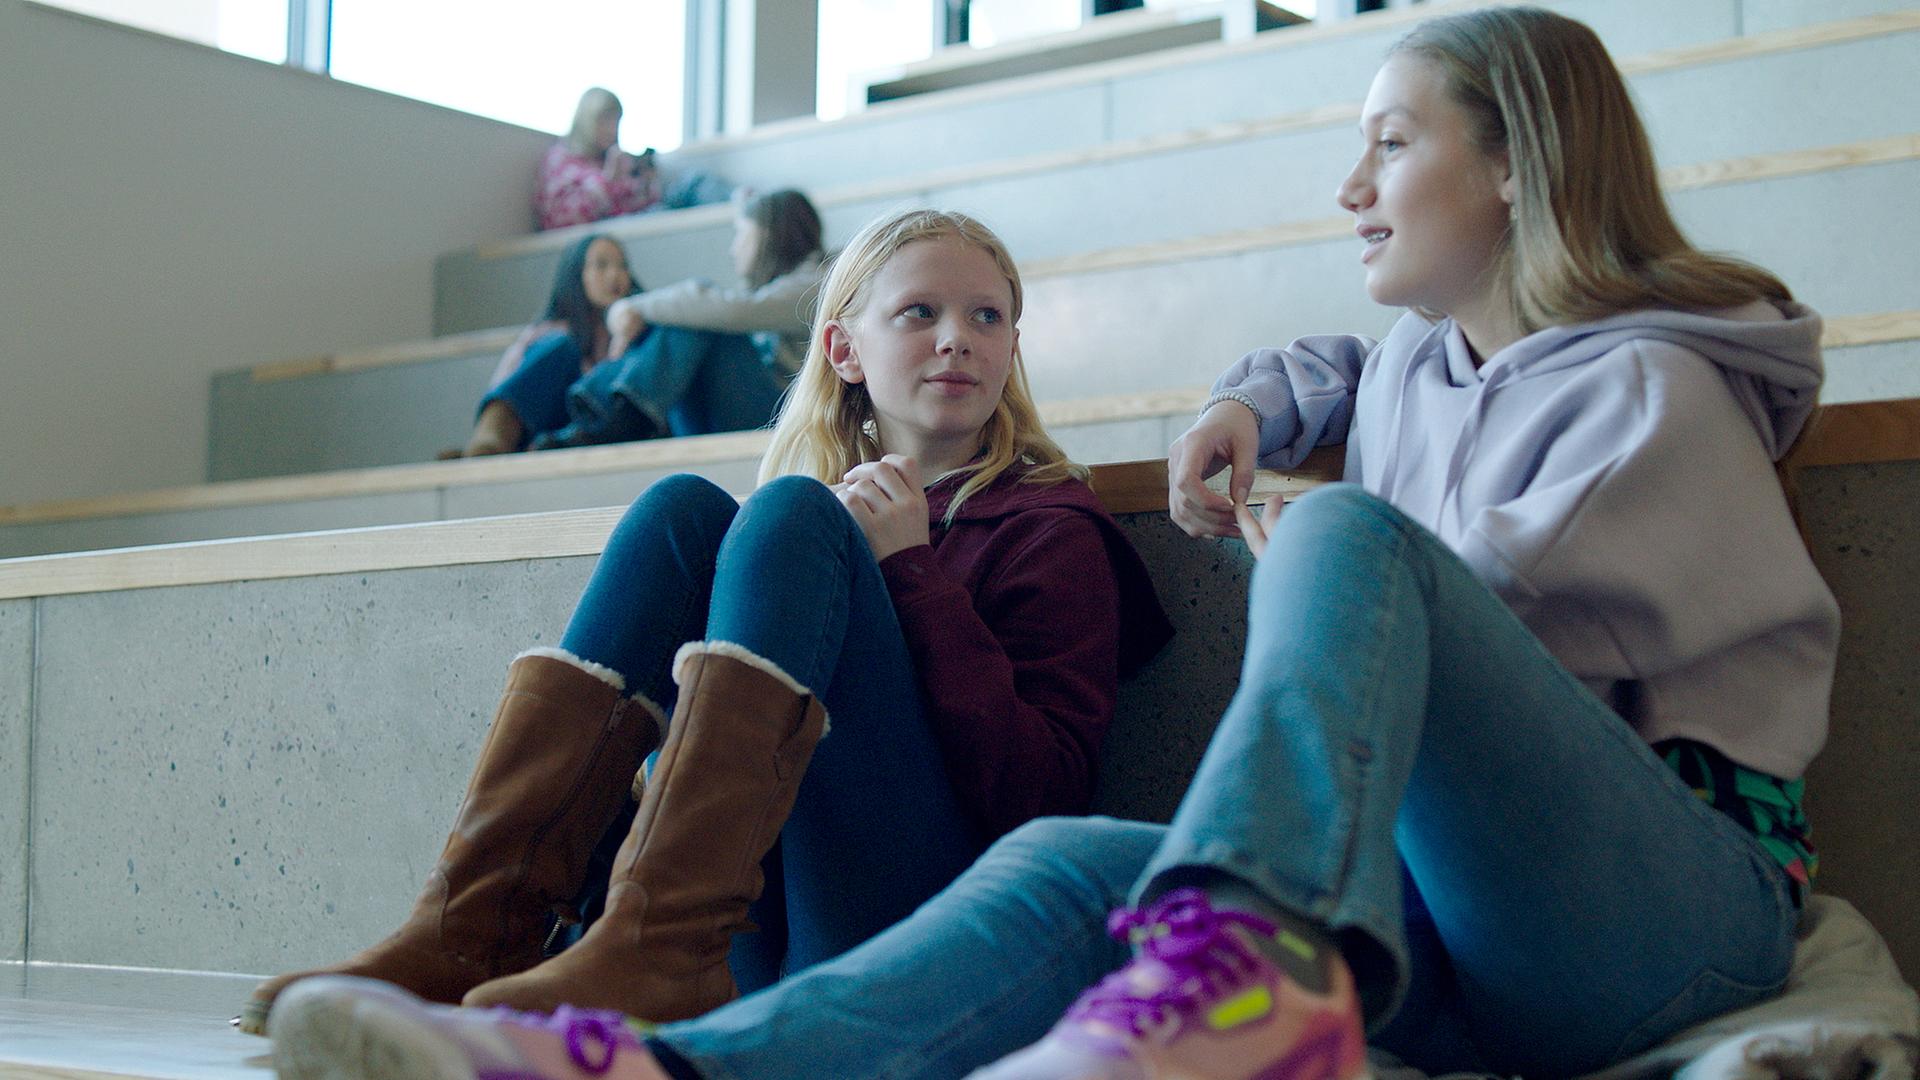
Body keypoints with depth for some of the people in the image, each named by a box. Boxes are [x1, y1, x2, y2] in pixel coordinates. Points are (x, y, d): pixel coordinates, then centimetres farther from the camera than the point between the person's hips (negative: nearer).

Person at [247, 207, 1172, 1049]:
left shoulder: (1049, 524, 7)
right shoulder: (834, 506, 21)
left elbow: (1046, 797, -7)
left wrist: (913, 571, -9)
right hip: (767, 938, 5)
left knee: (788, 515, -16)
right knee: (682, 508, -5)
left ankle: (656, 946, -34)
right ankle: (479, 927, -17)